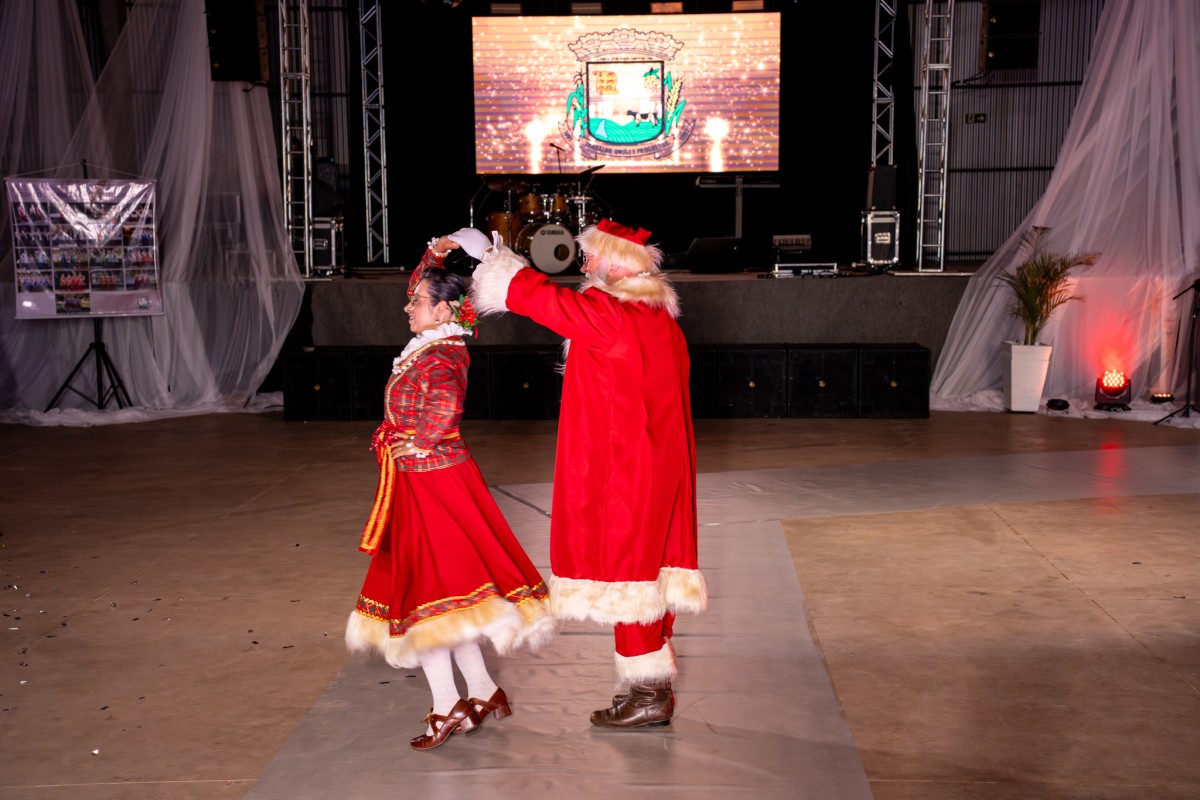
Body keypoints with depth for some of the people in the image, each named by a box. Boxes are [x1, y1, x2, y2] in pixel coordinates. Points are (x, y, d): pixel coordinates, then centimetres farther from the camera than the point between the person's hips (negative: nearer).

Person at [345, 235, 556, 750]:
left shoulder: (439, 357, -18)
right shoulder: (438, 343, 9)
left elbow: (443, 405, -38)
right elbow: (422, 288, 26)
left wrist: (414, 443, -22)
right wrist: (434, 256, 11)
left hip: (429, 481, -10)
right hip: (422, 481, 10)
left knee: (426, 594, -5)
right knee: (446, 590, 13)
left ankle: (446, 709, 2)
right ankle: (483, 692, 20)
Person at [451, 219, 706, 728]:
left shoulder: (606, 316, -16)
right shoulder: (661, 321, 10)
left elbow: (536, 295, -11)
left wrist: (488, 252, 3)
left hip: (622, 471, -9)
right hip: (657, 468, 9)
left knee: (626, 572, -2)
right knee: (649, 567, 14)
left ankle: (645, 694, 5)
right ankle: (656, 688, 23)